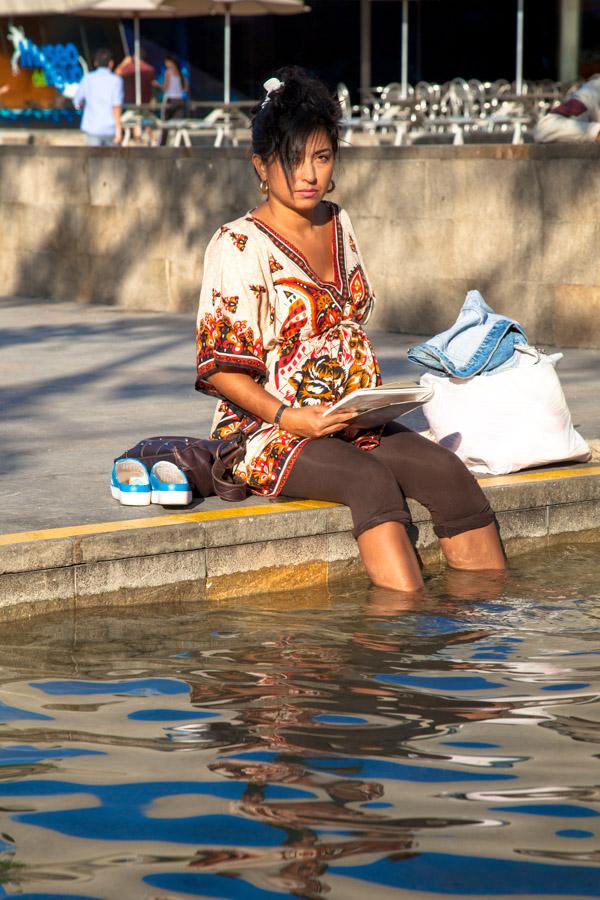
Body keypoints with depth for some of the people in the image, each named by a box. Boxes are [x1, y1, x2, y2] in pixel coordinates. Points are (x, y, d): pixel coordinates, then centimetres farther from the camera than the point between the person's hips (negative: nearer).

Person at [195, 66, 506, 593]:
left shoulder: (338, 225, 14)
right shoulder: (239, 246, -8)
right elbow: (221, 368, -11)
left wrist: (372, 400, 5)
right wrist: (288, 417, -23)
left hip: (353, 419, 6)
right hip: (267, 431, -6)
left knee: (446, 471, -19)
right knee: (371, 479, -33)